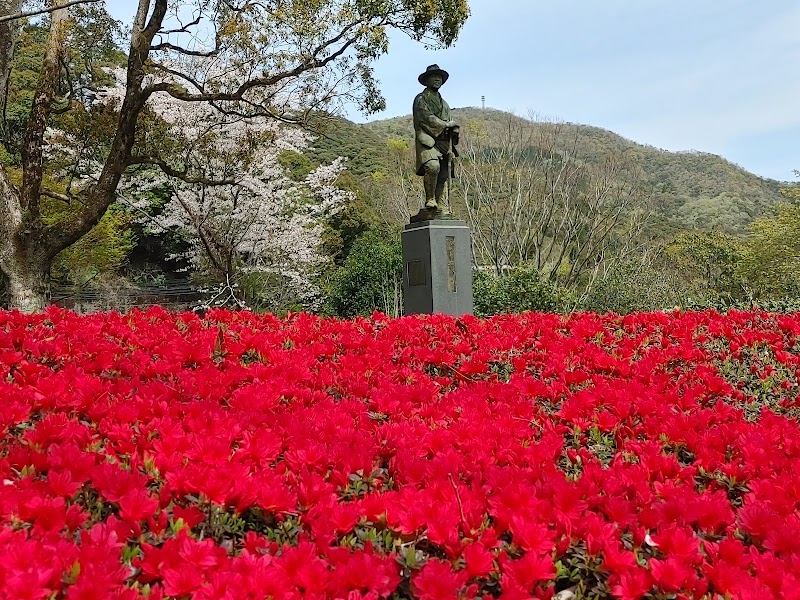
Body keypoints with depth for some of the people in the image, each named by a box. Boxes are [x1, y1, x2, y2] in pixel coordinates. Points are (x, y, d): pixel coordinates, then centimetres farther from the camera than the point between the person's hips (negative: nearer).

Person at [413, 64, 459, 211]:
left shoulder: (443, 103, 30)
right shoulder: (421, 99, 6)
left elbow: (450, 122, 29)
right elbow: (427, 118, -8)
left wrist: (454, 129, 9)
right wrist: (445, 124, -4)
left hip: (443, 142, 7)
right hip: (427, 140, -7)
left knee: (444, 174, -3)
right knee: (432, 166, -29)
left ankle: (438, 203, 2)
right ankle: (430, 199, -16)